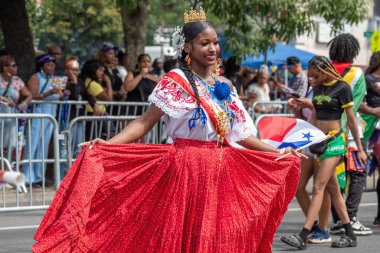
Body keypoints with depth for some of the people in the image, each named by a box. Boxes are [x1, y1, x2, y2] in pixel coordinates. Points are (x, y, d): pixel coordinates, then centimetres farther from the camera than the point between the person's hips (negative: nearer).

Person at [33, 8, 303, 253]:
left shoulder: (225, 87, 12)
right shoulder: (175, 81, -5)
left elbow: (241, 133, 15)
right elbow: (146, 121, -9)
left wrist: (278, 152, 13)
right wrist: (108, 144, -21)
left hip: (221, 170, 6)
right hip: (186, 168, -5)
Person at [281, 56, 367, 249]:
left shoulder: (342, 88, -8)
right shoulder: (318, 88, 12)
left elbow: (351, 120, -6)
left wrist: (359, 148, -4)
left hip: (334, 141, -8)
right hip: (319, 141, 8)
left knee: (318, 187, -13)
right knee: (333, 189, 8)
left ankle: (303, 237, -19)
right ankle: (350, 235, 15)